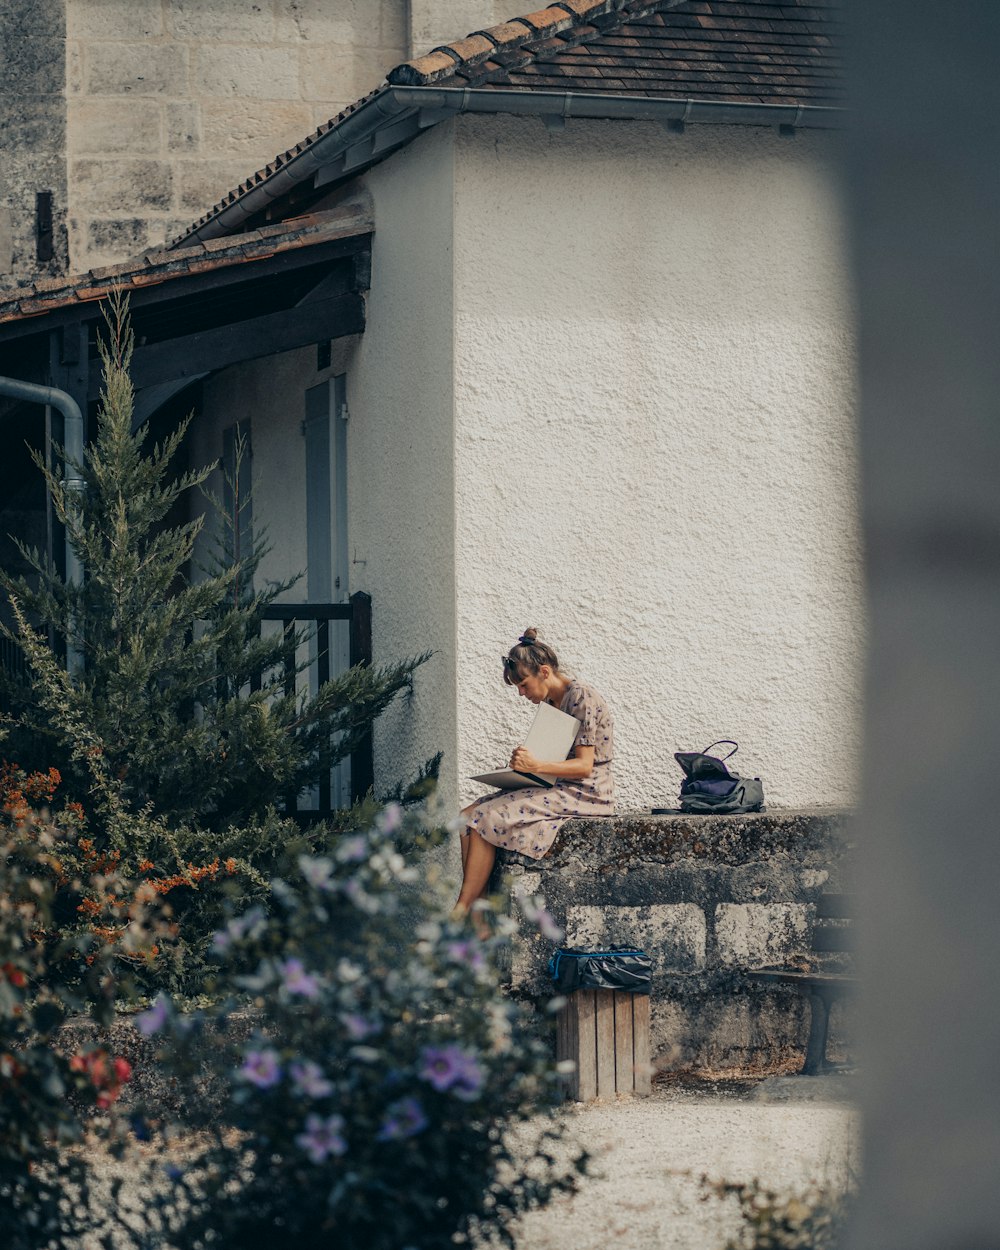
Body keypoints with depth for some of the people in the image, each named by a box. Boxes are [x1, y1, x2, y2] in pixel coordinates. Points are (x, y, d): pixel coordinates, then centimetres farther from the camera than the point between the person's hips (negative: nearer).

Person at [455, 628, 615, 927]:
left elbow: (584, 765, -19)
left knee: (486, 817, -20)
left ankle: (460, 914, -15)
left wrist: (536, 765, -32)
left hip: (584, 793, -10)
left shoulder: (582, 698, -13)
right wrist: (522, 765, 4)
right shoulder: (552, 703, 15)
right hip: (559, 790, 10)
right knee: (468, 817, -7)